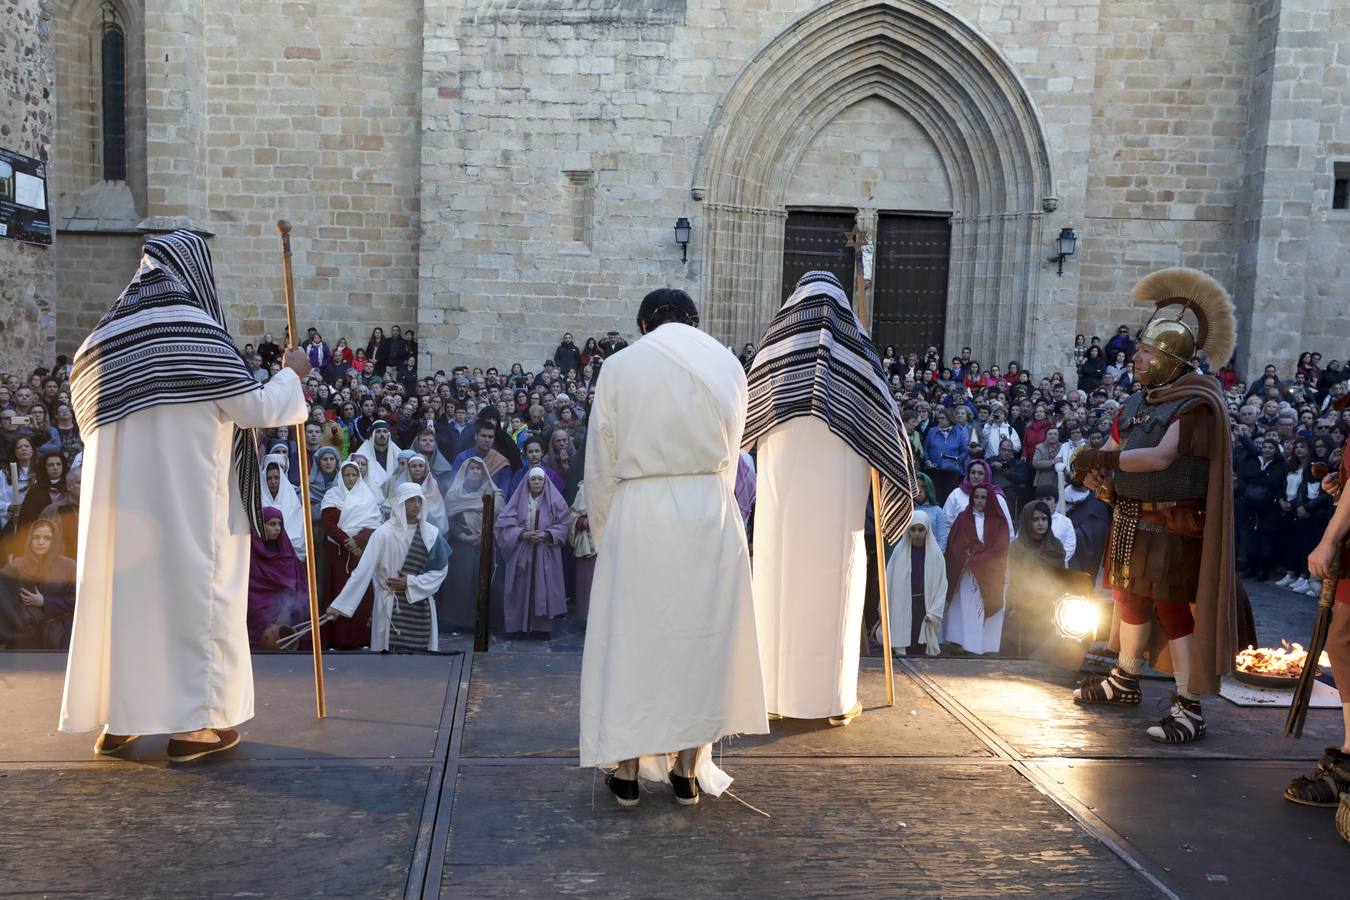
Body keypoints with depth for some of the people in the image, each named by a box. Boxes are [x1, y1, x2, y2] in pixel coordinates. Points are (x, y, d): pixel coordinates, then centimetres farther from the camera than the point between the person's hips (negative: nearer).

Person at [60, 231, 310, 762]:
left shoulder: (108, 332, 11)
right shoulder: (196, 327, -10)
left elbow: (91, 415, 19)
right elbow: (253, 408, -12)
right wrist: (291, 374, 4)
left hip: (121, 496, 7)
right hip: (186, 494, -7)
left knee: (124, 589, 13)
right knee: (193, 590, 0)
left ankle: (116, 717, 20)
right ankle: (193, 722, 3)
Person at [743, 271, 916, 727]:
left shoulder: (776, 341, 7)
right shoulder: (856, 344, 4)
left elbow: (747, 418, 13)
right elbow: (884, 417, 3)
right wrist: (902, 477, 16)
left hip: (782, 484, 1)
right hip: (839, 487, -1)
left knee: (782, 580, 7)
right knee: (835, 584, 4)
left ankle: (779, 690, 13)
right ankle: (835, 698, 8)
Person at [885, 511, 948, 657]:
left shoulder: (935, 553, -2)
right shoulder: (900, 551, -1)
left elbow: (941, 584, -1)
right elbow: (890, 582, 4)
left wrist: (934, 612, -7)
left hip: (925, 608, 0)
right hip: (902, 609, 0)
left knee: (922, 650, -2)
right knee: (904, 651, -1)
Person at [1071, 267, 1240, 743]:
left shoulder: (1197, 402, -15)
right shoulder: (1139, 401, 11)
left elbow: (1161, 457, -26)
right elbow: (1110, 449, 10)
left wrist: (1101, 460, -25)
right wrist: (1095, 471, -12)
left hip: (1171, 526, -8)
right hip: (1130, 520, 8)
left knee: (1173, 608, -6)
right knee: (1130, 598, 18)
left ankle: (1189, 708, 2)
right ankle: (1125, 681, 35)